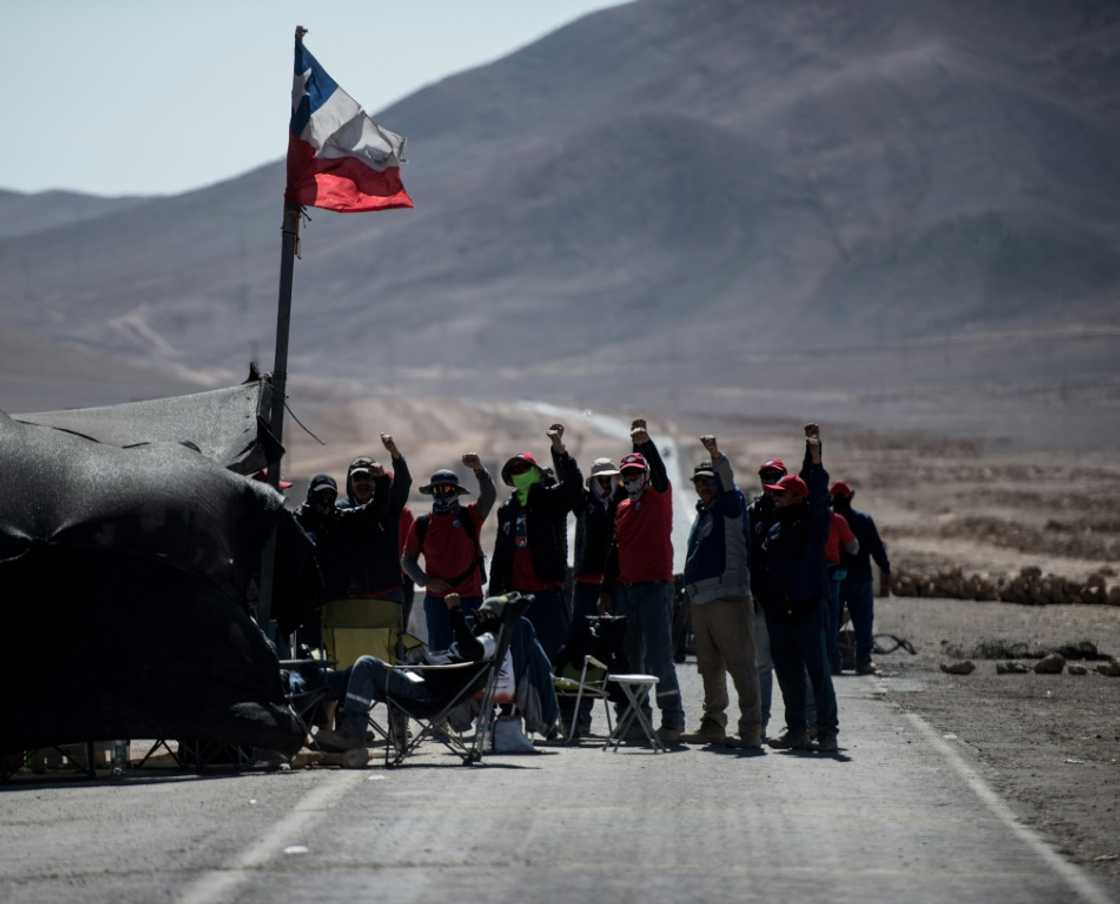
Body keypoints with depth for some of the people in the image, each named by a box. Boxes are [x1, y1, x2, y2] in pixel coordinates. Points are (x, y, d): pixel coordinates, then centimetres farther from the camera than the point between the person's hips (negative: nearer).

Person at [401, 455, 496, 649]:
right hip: (437, 599, 1)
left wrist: (479, 469, -32)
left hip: (470, 597, -1)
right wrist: (426, 580, -6)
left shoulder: (470, 517, 1)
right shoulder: (422, 524, 5)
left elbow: (489, 495, -16)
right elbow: (407, 559, 10)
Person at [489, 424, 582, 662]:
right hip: (517, 591, 5)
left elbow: (573, 483, -20)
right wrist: (495, 591, 15)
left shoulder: (550, 500, 1)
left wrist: (558, 447, -29)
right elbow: (500, 553, 19)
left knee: (550, 648, -9)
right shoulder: (507, 510, 16)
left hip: (547, 591, -5)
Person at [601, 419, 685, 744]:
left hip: (655, 586, -6)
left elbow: (659, 471, -19)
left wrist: (645, 443, -35)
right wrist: (607, 589, 16)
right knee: (629, 656, 7)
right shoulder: (622, 508, 16)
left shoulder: (659, 497, 1)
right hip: (624, 589, 6)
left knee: (658, 654, -10)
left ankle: (672, 719, -7)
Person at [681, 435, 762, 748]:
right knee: (709, 667, 11)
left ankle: (751, 728, -10)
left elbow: (728, 483, -22)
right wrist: (691, 589, 20)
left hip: (729, 599, -8)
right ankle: (714, 725, 18)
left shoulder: (730, 507, -1)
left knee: (741, 665, -9)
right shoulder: (702, 512, 21)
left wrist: (717, 456, -37)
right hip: (701, 601, 8)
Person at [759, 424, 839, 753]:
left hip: (808, 609, -7)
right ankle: (796, 730, 15)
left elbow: (817, 491, -15)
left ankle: (827, 731, -4)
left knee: (817, 670, -6)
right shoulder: (775, 529, 18)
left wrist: (814, 455, -24)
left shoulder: (813, 522, -2)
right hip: (779, 612, 7)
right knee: (788, 674, 9)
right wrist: (764, 603, 14)